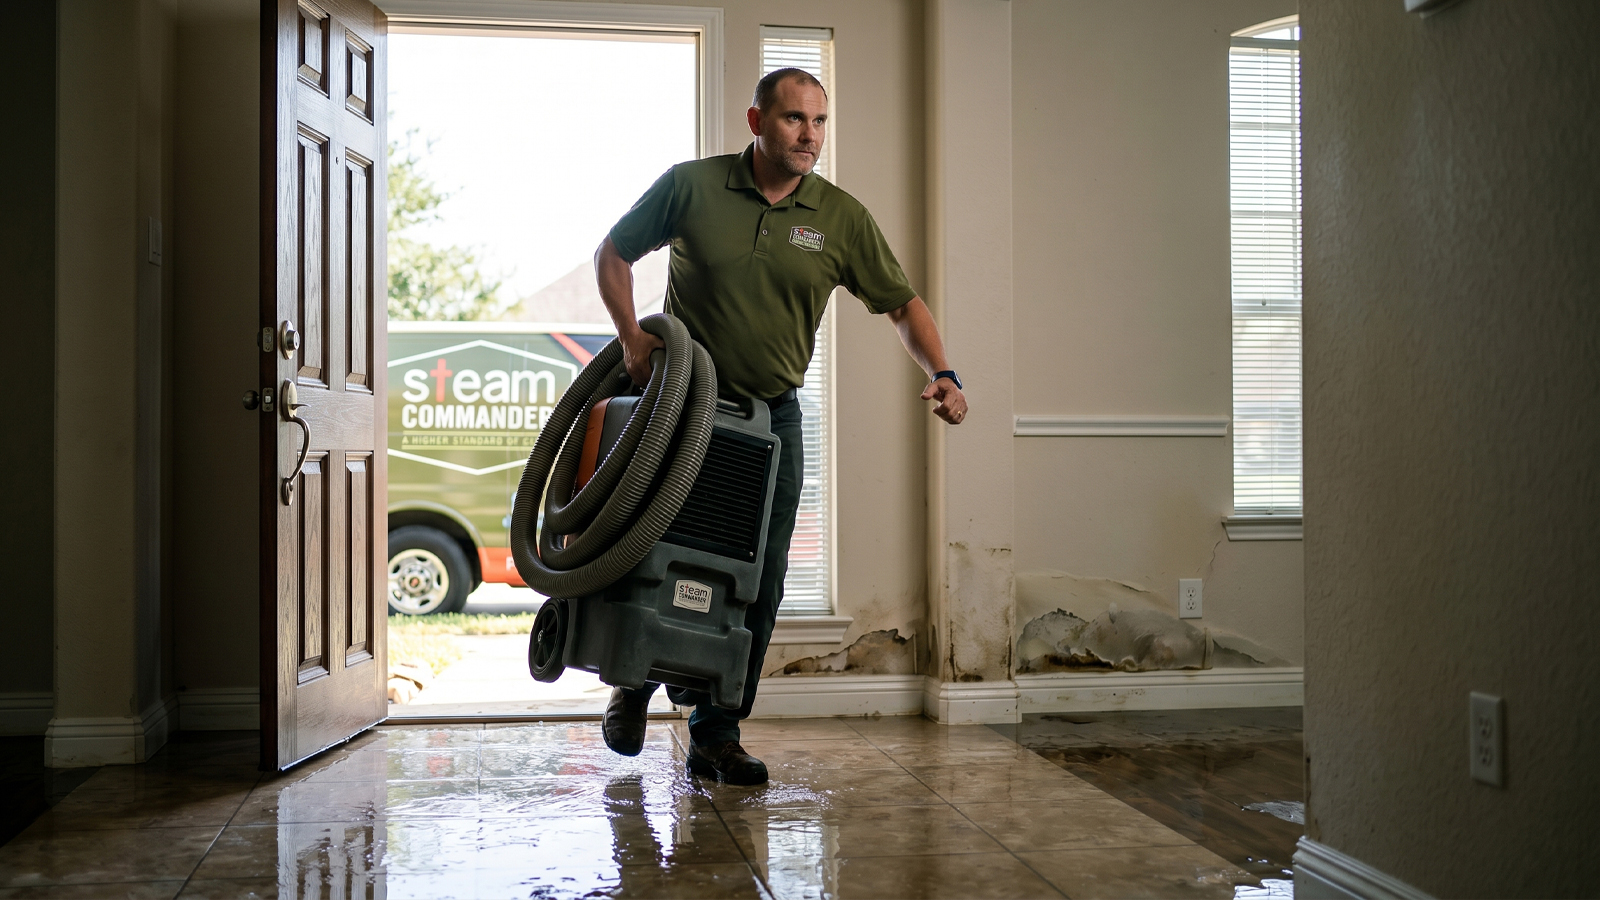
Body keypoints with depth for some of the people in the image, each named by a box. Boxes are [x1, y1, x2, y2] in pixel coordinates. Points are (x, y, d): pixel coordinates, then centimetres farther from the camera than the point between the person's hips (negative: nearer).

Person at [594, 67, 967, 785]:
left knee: (758, 582, -1)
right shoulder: (691, 187, -8)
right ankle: (635, 684, 34)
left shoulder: (841, 218, -4)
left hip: (773, 417, 2)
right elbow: (614, 252, 4)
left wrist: (941, 373, -17)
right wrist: (631, 336, -9)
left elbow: (902, 303, 0)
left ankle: (716, 736, 11)